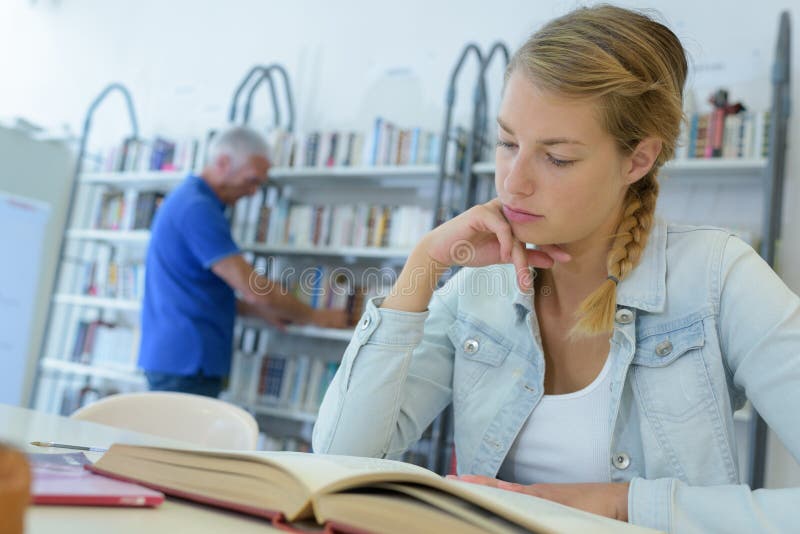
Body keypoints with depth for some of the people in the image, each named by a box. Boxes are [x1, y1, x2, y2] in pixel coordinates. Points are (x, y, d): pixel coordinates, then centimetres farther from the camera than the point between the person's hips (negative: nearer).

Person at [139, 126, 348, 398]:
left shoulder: (187, 199, 14)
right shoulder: (198, 209, -17)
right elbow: (254, 288, -19)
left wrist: (261, 311, 10)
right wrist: (318, 316, -6)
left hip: (171, 354, 10)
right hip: (185, 361, -10)